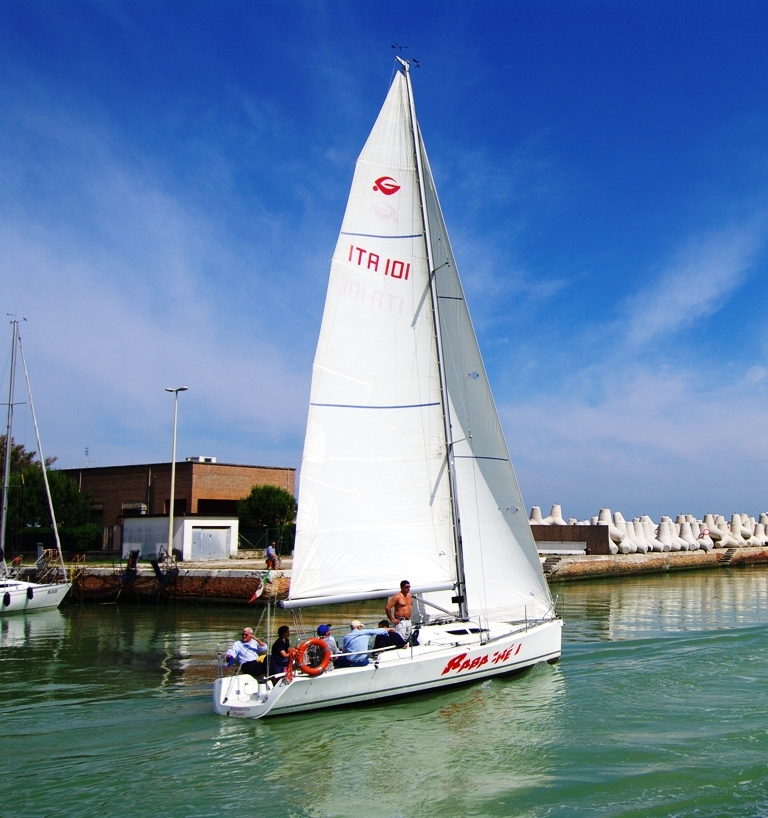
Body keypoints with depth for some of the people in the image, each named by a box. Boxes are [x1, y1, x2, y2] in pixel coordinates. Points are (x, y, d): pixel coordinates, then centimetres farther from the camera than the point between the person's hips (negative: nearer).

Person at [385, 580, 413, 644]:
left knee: (407, 639, 11)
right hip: (400, 621, -8)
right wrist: (392, 619, -14)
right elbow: (387, 608, -18)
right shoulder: (397, 596, -14)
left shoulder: (409, 595, 9)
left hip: (408, 621, 8)